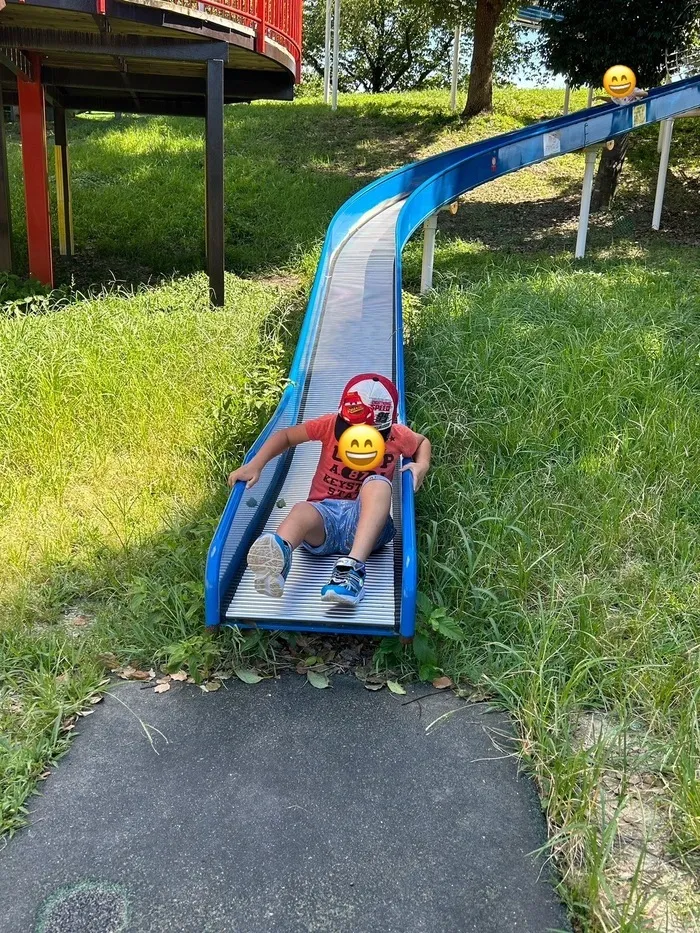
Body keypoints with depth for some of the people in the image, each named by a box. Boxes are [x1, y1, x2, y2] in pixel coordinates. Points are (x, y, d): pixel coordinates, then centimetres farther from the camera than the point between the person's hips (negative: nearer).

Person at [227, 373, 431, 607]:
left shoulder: (398, 436, 1)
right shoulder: (330, 425, -3)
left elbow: (423, 441, 23)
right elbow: (285, 436, 6)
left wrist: (422, 465, 0)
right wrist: (255, 465, -8)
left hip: (366, 518, 0)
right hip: (324, 512, 0)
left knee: (378, 484, -33)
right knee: (302, 511, -37)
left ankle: (352, 566, -54)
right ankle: (279, 555, -74)